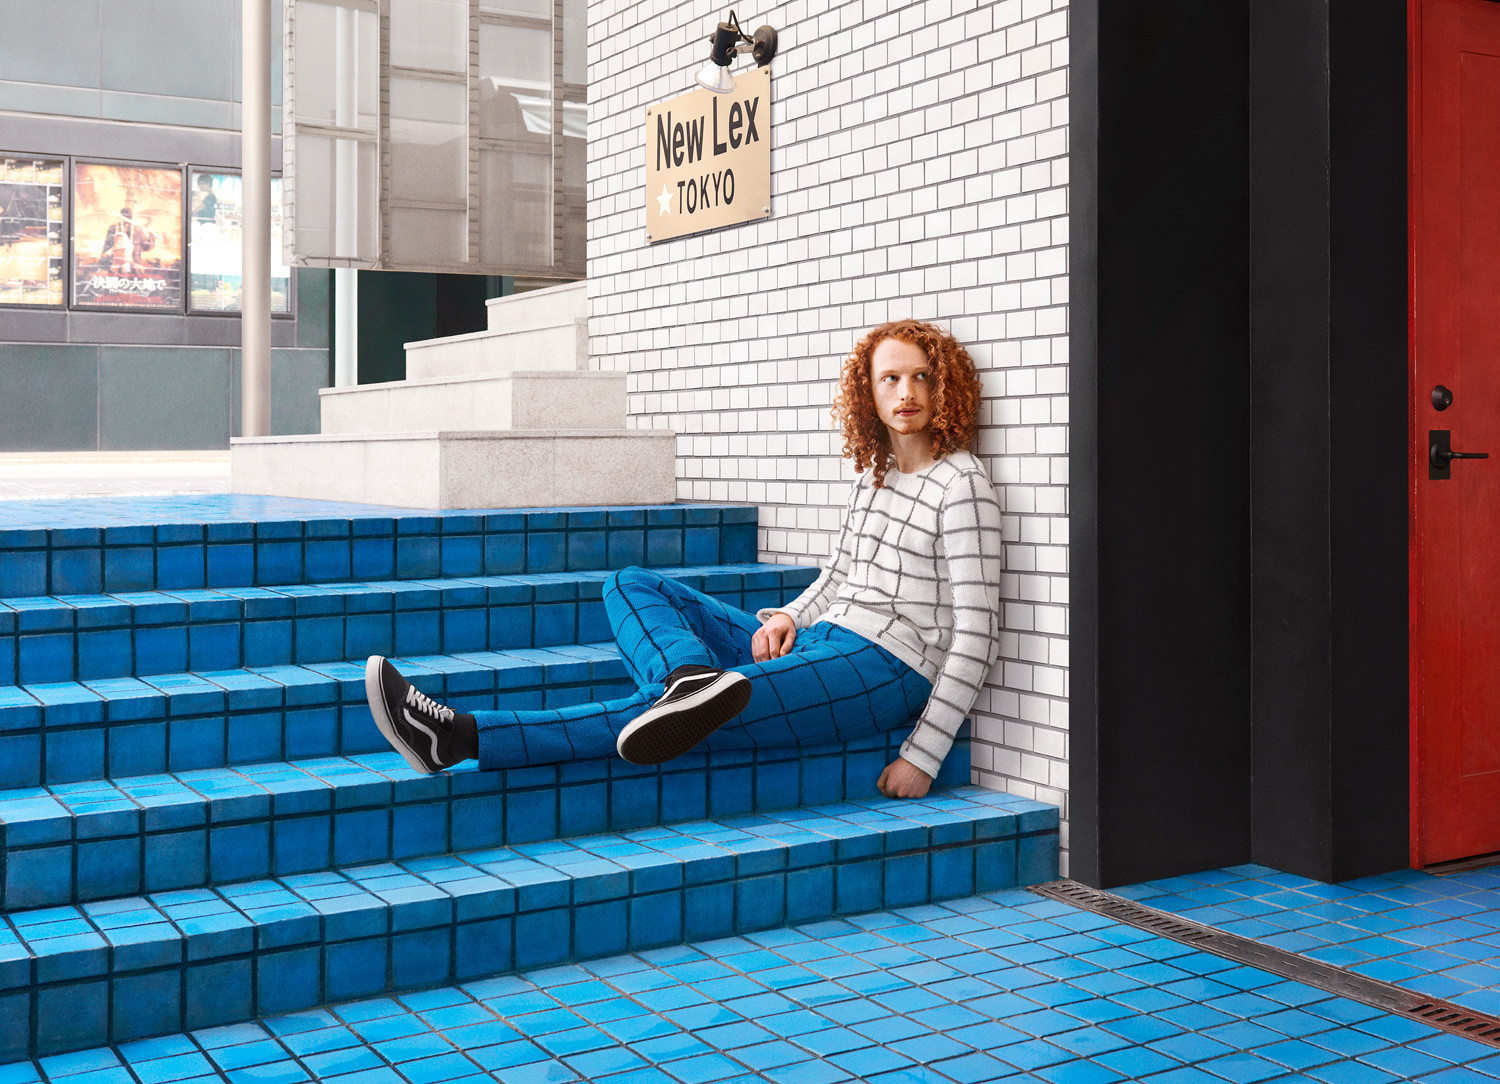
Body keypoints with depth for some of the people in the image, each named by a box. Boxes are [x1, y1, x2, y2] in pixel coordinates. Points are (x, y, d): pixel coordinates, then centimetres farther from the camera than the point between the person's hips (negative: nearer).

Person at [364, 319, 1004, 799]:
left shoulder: (961, 485, -8)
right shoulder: (873, 471, 17)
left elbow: (976, 634, -12)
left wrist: (923, 754, -16)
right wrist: (787, 616, 2)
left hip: (881, 670, -9)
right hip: (817, 641, 9)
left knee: (655, 707, -26)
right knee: (629, 586, -2)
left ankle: (464, 739, -31)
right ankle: (694, 679, -36)